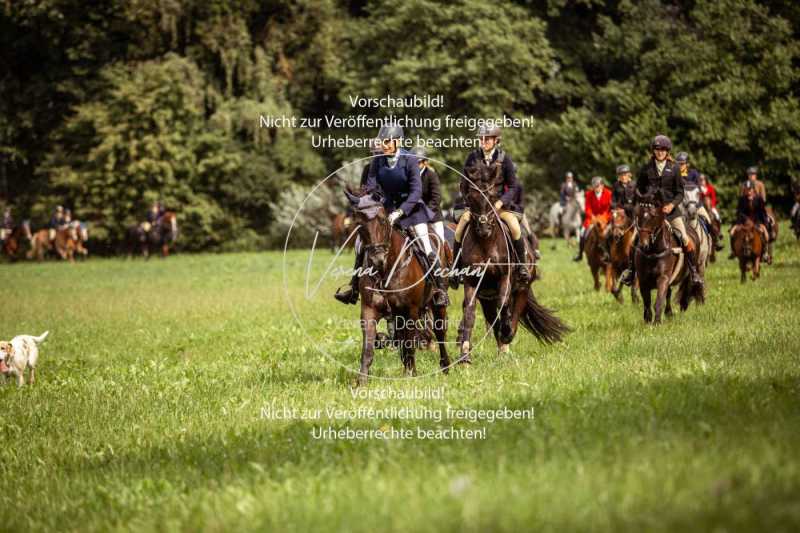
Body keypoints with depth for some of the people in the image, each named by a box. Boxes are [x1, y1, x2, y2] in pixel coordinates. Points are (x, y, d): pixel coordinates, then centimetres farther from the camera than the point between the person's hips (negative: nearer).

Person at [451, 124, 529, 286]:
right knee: (461, 224, -21)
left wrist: (501, 202, -18)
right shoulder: (473, 157, 0)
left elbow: (513, 187, -3)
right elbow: (464, 185, 7)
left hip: (499, 203, -1)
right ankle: (455, 268, -7)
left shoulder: (504, 159, -4)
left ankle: (521, 266, -8)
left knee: (514, 226, -25)